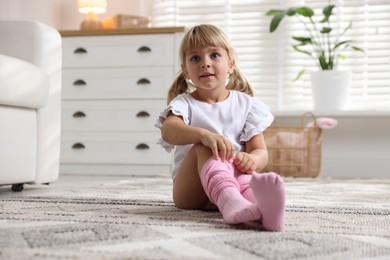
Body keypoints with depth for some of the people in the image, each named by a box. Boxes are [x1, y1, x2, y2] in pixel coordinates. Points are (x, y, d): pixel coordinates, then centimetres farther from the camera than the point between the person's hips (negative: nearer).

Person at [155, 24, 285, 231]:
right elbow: (168, 130, -20)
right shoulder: (184, 103, 4)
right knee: (203, 148, -32)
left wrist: (251, 159, -25)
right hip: (191, 189, -1)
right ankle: (232, 203, -63)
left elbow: (260, 151, 2)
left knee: (245, 171, -34)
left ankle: (261, 204, -71)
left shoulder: (246, 105, 10)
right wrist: (204, 134, -41)